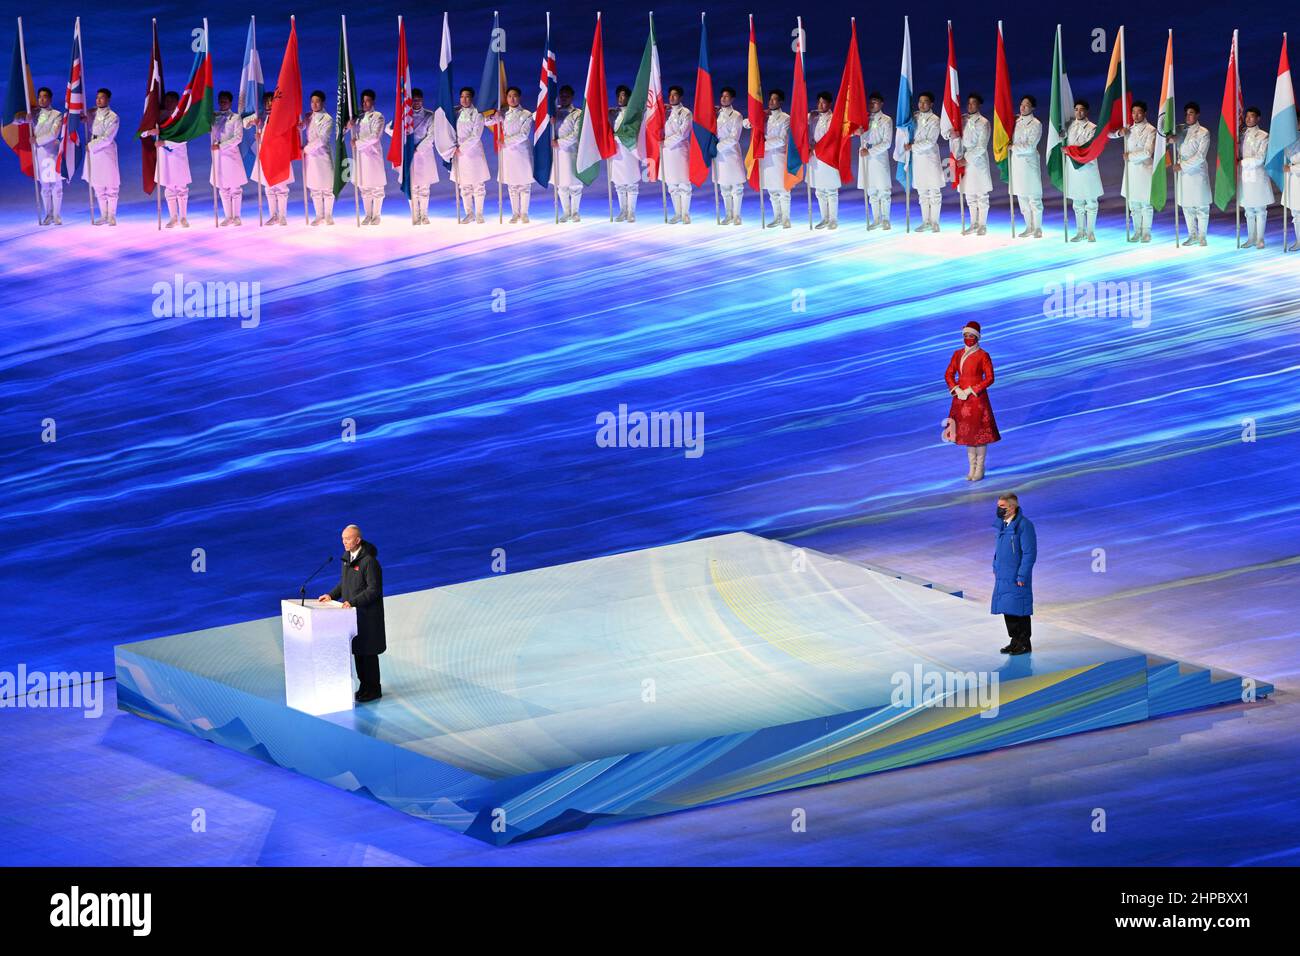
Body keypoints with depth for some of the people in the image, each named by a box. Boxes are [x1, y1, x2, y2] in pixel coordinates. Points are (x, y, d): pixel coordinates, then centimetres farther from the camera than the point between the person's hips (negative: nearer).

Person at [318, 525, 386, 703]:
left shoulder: (369, 561, -20)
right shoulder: (348, 558, 8)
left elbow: (374, 589, -21)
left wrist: (354, 602, -26)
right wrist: (332, 595, 4)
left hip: (367, 614, -8)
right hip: (352, 613, 8)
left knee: (368, 653, -1)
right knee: (357, 650, 14)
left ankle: (373, 690, 9)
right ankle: (364, 687, 24)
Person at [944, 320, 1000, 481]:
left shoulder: (983, 356, -8)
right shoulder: (957, 354, 6)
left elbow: (989, 378, -11)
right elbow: (948, 375, 9)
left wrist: (970, 390, -16)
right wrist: (957, 390, -8)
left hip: (977, 397, -5)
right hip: (961, 398, 5)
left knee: (979, 432, -1)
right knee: (966, 431, 10)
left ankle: (980, 468, 8)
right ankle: (972, 467, 19)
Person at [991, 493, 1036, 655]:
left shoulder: (1024, 525, -17)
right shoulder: (1001, 524, 8)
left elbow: (1029, 553, -17)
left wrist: (1022, 576, -17)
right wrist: (996, 567, 16)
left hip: (1017, 577, -8)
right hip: (1003, 575, 8)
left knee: (1018, 610, -1)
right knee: (1007, 608, 11)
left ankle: (1024, 643, 10)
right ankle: (1015, 640, 23)